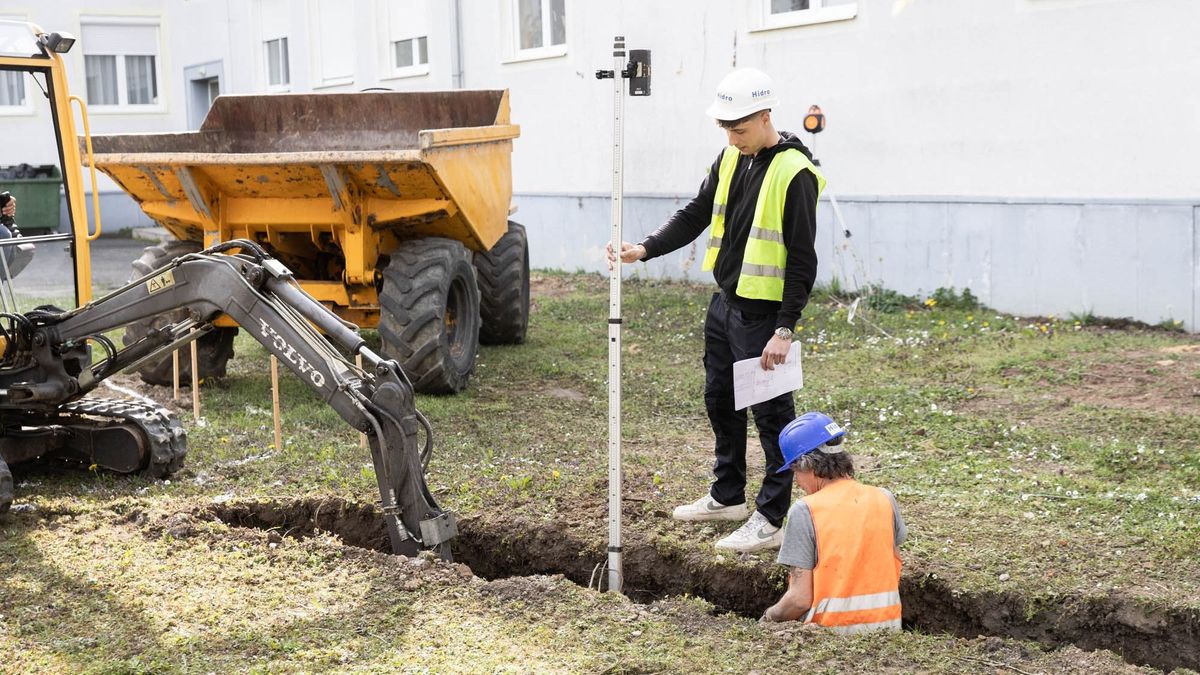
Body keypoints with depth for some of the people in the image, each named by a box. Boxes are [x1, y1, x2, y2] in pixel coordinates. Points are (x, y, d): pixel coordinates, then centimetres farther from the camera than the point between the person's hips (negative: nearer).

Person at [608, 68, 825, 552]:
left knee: (771, 413, 0)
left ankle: (771, 520, 9)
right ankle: (727, 497, 36)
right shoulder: (730, 160, 7)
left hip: (763, 313, -9)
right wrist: (645, 249, -3)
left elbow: (802, 260, -18)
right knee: (720, 400, 19)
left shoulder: (794, 172, -17)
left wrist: (784, 329, -20)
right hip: (724, 303, 9)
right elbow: (696, 216, 12)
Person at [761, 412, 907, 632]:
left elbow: (800, 599, -12)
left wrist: (768, 617, 5)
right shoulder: (885, 500, 3)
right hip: (887, 627, 5)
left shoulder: (804, 511, -10)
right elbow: (894, 576, 13)